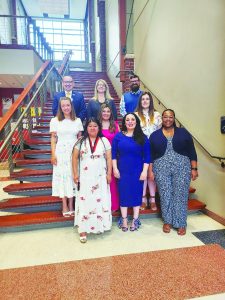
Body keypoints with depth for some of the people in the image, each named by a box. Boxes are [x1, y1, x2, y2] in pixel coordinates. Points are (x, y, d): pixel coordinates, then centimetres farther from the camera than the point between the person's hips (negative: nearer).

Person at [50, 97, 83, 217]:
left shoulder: (77, 121, 7)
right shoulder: (55, 121, 2)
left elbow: (80, 138, 9)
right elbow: (53, 139, 2)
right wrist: (53, 154, -5)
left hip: (74, 152, 1)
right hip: (61, 152, -1)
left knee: (72, 176, 5)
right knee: (62, 177, 2)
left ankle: (71, 205, 18)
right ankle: (65, 206, 14)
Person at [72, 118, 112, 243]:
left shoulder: (104, 141, 3)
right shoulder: (81, 141, 3)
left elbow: (109, 158, 2)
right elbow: (75, 158, 4)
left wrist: (109, 174, -3)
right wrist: (75, 173, -3)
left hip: (100, 177, 1)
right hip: (85, 177, 0)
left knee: (100, 201, 6)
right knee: (84, 201, -1)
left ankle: (99, 226, 25)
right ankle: (83, 230, 8)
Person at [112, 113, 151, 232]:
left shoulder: (142, 138, 0)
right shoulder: (118, 136, 1)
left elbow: (147, 156, -1)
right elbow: (114, 154, 2)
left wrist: (144, 171, -7)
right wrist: (115, 169, -4)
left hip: (137, 171, 0)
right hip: (122, 171, 0)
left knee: (136, 193, 7)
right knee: (123, 193, 6)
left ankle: (135, 220, 21)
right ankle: (124, 220, 19)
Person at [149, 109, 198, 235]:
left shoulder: (183, 133, 6)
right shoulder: (154, 135, 7)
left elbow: (192, 152, 4)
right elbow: (150, 155, 6)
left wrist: (194, 168, -2)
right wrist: (150, 170, 1)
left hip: (182, 168, 0)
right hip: (161, 169, 1)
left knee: (181, 195, 1)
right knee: (165, 195, 5)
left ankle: (181, 223, 15)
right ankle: (167, 221, 22)